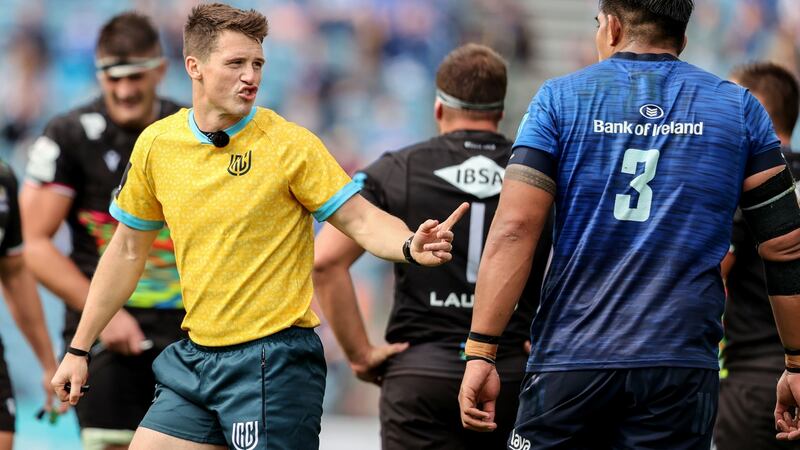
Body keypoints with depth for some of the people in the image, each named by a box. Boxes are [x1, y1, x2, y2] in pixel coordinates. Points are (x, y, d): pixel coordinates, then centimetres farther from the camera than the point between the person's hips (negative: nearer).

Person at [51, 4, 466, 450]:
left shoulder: (290, 145, -8)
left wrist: (410, 246, -32)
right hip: (195, 359, 5)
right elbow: (128, 250, 15)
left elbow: (362, 221, -9)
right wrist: (79, 349, 16)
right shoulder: (156, 144, 5)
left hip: (273, 359, -5)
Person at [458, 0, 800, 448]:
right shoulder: (740, 109, 7)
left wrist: (480, 352, -7)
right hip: (681, 369, 1)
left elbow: (514, 230, -6)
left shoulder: (560, 99, 4)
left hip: (569, 361, -1)